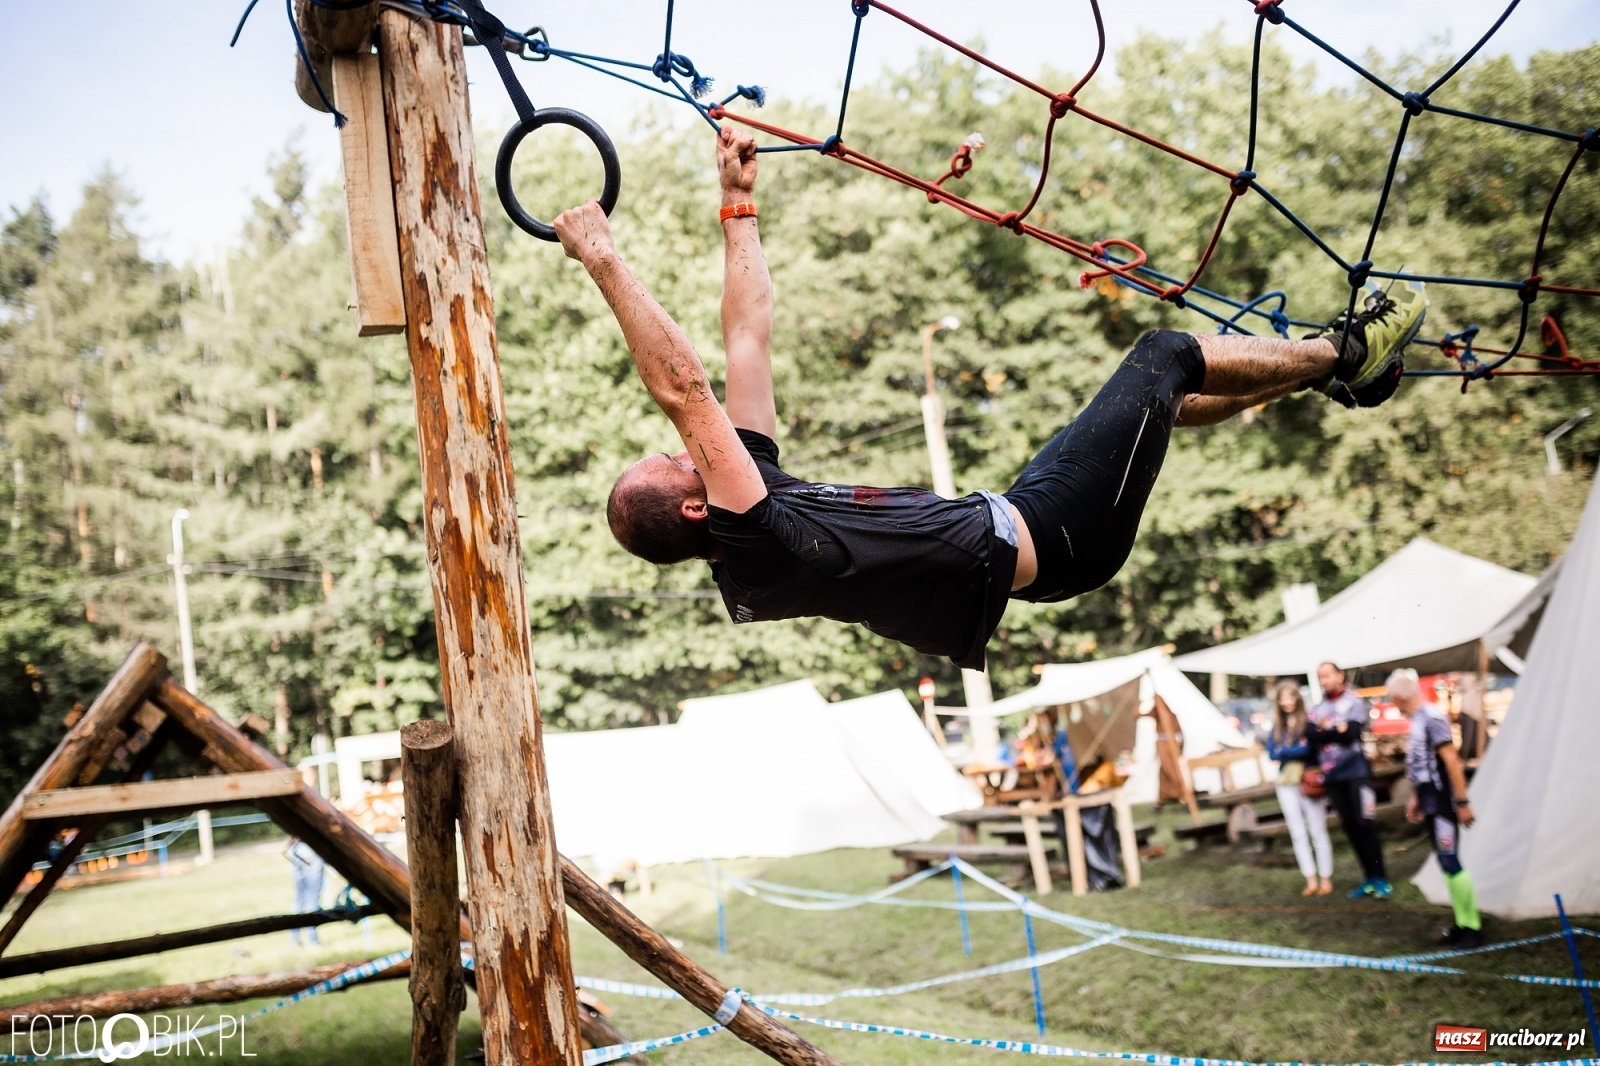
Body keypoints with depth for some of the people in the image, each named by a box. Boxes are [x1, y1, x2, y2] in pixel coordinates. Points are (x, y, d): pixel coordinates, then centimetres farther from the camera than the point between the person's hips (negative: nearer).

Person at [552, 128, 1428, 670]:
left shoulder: (747, 545, -2)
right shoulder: (760, 545, -26)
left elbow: (748, 339, 2)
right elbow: (681, 387, -37)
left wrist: (737, 208, 6)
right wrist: (602, 260, -36)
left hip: (1009, 524, 9)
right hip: (1045, 538, -9)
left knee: (1152, 399, 21)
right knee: (1164, 356, 1)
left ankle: (1337, 368, 39)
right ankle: (1345, 353, 25)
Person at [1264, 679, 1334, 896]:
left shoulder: (1309, 722, -6)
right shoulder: (1276, 727, 10)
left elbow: (1310, 749, -18)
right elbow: (1272, 754, 0)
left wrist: (1284, 751, -8)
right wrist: (1298, 749, -12)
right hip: (1286, 783, 5)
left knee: (1318, 832, -1)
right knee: (1298, 834, 7)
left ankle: (1326, 880, 4)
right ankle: (1311, 881, 13)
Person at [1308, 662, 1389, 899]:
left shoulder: (1354, 702, -2)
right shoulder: (1317, 709, 12)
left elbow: (1351, 732, -16)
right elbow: (1311, 735, -2)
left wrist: (1325, 730, -9)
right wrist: (1337, 730, -9)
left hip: (1356, 771, -5)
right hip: (1331, 775, 5)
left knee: (1364, 824, -8)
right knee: (1349, 826, 6)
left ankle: (1380, 879, -2)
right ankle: (1369, 878, 12)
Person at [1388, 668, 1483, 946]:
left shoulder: (1432, 717, -17)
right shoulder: (1417, 720, 11)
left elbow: (1451, 760, -19)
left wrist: (1462, 801, -20)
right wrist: (1415, 797, 24)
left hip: (1442, 801, -9)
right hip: (1430, 802, 9)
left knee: (1450, 861, -8)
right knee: (1445, 862, 12)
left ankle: (1473, 927, -1)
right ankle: (1462, 923, 18)